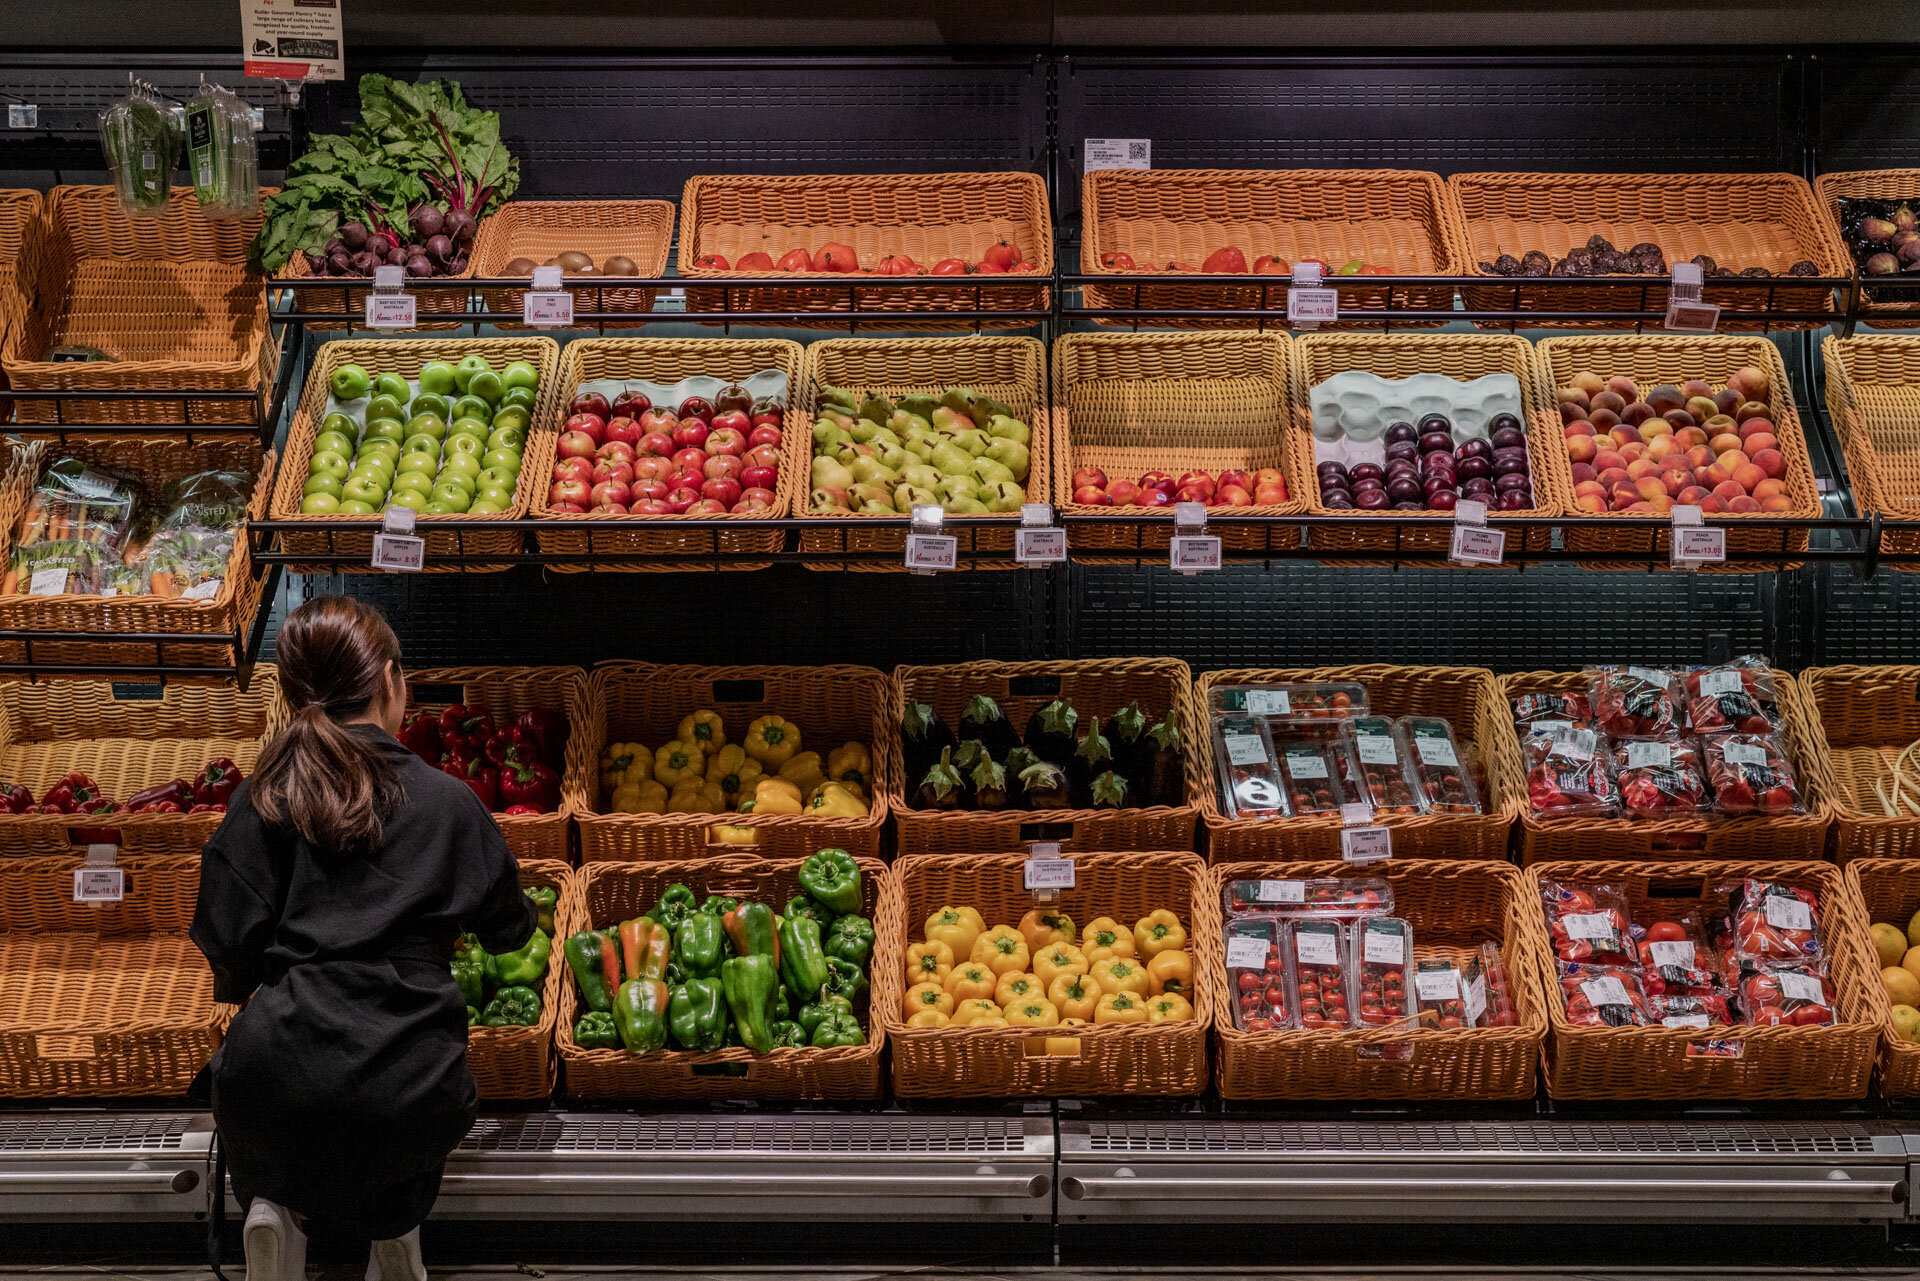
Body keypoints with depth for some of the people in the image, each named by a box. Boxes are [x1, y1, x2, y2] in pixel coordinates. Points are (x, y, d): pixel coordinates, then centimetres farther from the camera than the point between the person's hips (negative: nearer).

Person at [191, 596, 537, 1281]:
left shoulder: (261, 799, 2)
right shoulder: (449, 802, 2)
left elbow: (227, 951, -1)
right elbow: (508, 929, 15)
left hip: (278, 1077, 1)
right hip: (407, 1095, 0)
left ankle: (275, 1205, 8)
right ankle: (396, 1225, 12)